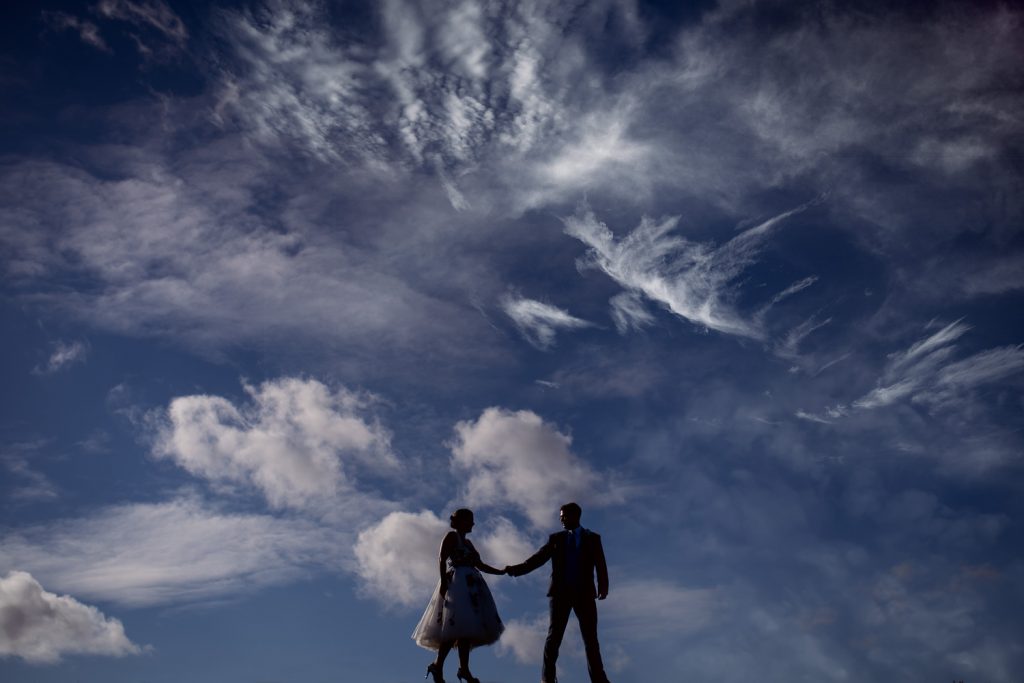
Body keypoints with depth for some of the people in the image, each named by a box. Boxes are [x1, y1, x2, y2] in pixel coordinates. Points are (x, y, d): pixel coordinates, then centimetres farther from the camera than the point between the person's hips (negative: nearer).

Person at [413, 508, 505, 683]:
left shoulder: (467, 542, 24)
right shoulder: (451, 536, 0)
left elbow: (480, 565, 24)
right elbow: (441, 559, -11)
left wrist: (501, 572, 16)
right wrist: (443, 581, -23)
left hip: (469, 587, 9)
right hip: (457, 585, -9)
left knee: (466, 628, 2)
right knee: (457, 626, -17)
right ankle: (437, 665, -13)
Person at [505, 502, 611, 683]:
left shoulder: (592, 538, 9)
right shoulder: (556, 538, 12)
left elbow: (600, 564, 0)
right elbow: (538, 558, 4)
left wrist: (603, 587, -15)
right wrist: (516, 569, -10)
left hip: (584, 592, 0)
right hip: (561, 592, 1)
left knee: (590, 636, 3)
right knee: (554, 635, 0)